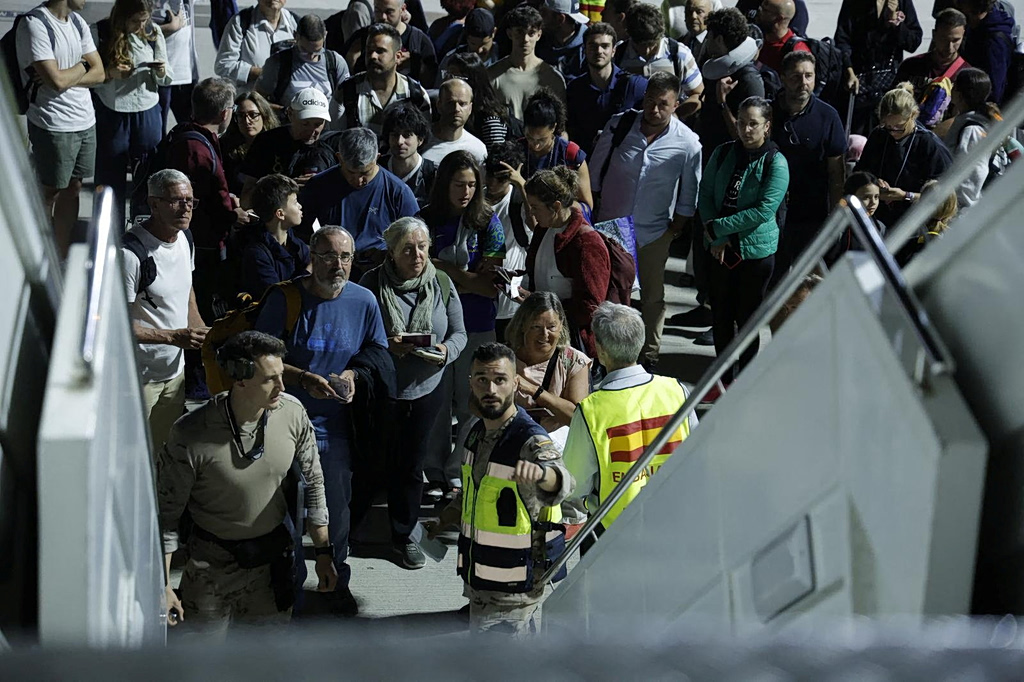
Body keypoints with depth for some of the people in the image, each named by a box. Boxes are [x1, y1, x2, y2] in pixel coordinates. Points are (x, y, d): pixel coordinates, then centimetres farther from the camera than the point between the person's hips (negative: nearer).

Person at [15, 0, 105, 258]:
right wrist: (82, 66, -3)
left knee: (72, 188, 11)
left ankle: (61, 259, 19)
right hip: (54, 127, -7)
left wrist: (66, 76, -13)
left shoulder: (77, 22, 9)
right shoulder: (35, 24, -16)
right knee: (49, 193, 5)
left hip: (86, 122, 7)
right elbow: (57, 80, -22)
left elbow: (99, 73, 5)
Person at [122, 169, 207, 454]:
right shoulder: (131, 254, -23)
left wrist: (201, 332, 4)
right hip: (140, 377, -8)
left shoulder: (184, 238, 3)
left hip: (175, 370, 8)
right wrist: (174, 337, -26)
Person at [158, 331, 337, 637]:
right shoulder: (191, 436, -25)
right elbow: (166, 514, -13)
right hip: (214, 561, -3)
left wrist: (323, 553, 4)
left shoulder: (292, 413, -14)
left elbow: (314, 481, 1)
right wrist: (162, 587, -12)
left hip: (274, 552, 3)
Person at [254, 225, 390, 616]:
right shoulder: (284, 299, -10)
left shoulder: (364, 301, -1)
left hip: (336, 423, 2)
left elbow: (378, 353, 11)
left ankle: (338, 583, 30)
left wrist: (352, 374, -8)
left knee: (337, 506, 12)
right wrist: (306, 381, -20)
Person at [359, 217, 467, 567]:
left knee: (411, 465, 11)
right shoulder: (372, 283, -9)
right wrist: (386, 345, -23)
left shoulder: (441, 283, -1)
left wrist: (446, 350, -16)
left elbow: (459, 333, 5)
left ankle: (403, 536, 27)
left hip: (426, 390, 2)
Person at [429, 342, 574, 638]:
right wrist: (442, 521, 29)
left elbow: (562, 482, -43)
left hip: (513, 593, -8)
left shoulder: (532, 441, -20)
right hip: (479, 582, 8)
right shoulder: (478, 433, 6)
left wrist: (539, 472, -64)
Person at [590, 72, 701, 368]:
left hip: (653, 232, -1)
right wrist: (591, 213, 5)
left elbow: (688, 195, -3)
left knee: (652, 296, 12)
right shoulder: (619, 125, -12)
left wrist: (676, 229, -3)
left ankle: (650, 353, 29)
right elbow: (596, 170, 1)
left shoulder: (688, 143, -15)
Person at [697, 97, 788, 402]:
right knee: (721, 315, 12)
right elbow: (705, 195, 3)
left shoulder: (775, 163, -12)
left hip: (756, 250, -4)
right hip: (720, 248, 4)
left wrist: (718, 227, -18)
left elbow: (764, 209, -19)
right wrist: (717, 237, -10)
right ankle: (724, 380, 27)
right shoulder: (723, 153, 1)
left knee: (747, 318, 7)